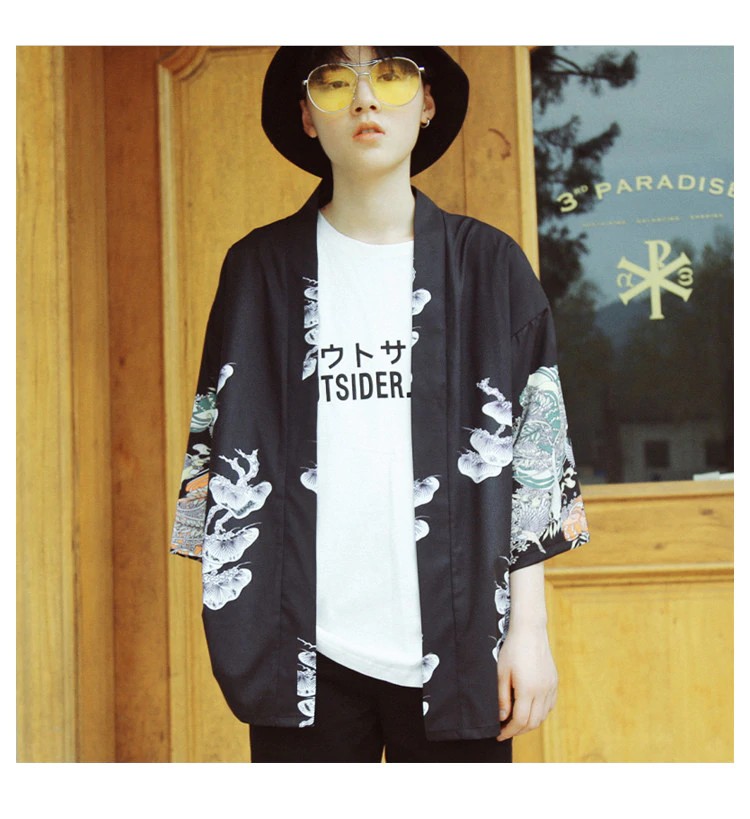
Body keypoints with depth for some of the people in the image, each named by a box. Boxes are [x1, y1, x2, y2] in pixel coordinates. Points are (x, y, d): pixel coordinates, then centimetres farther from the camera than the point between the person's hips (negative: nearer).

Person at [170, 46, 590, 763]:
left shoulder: (489, 265, 5)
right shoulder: (262, 268, 6)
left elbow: (531, 459, 3)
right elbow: (225, 450, 6)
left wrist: (529, 628, -2)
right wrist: (237, 624, 0)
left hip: (456, 643, 0)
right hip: (305, 648, 0)